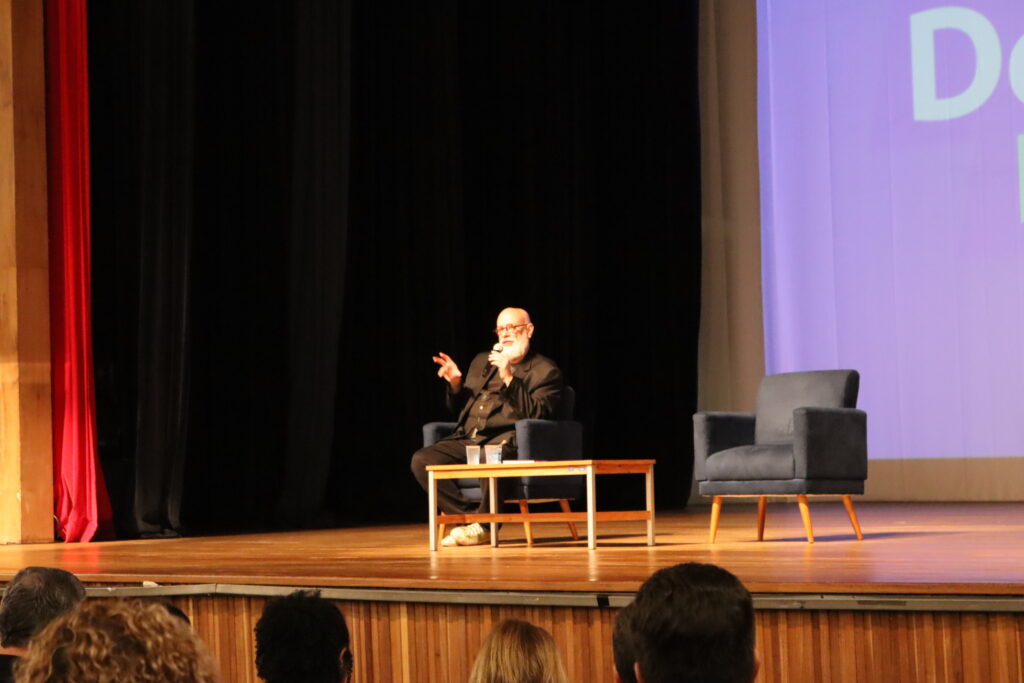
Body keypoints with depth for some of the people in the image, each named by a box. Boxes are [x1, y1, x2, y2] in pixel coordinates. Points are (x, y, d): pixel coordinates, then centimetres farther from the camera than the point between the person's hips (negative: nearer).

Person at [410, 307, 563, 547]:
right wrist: (456, 384, 9)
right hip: (467, 441, 6)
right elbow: (458, 408, 30)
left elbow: (535, 414, -9)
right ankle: (466, 516, -14)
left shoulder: (545, 371, 6)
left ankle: (484, 526, -16)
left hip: (504, 442, -6)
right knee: (421, 460, -18)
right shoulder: (482, 362, 25)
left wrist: (509, 378, -17)